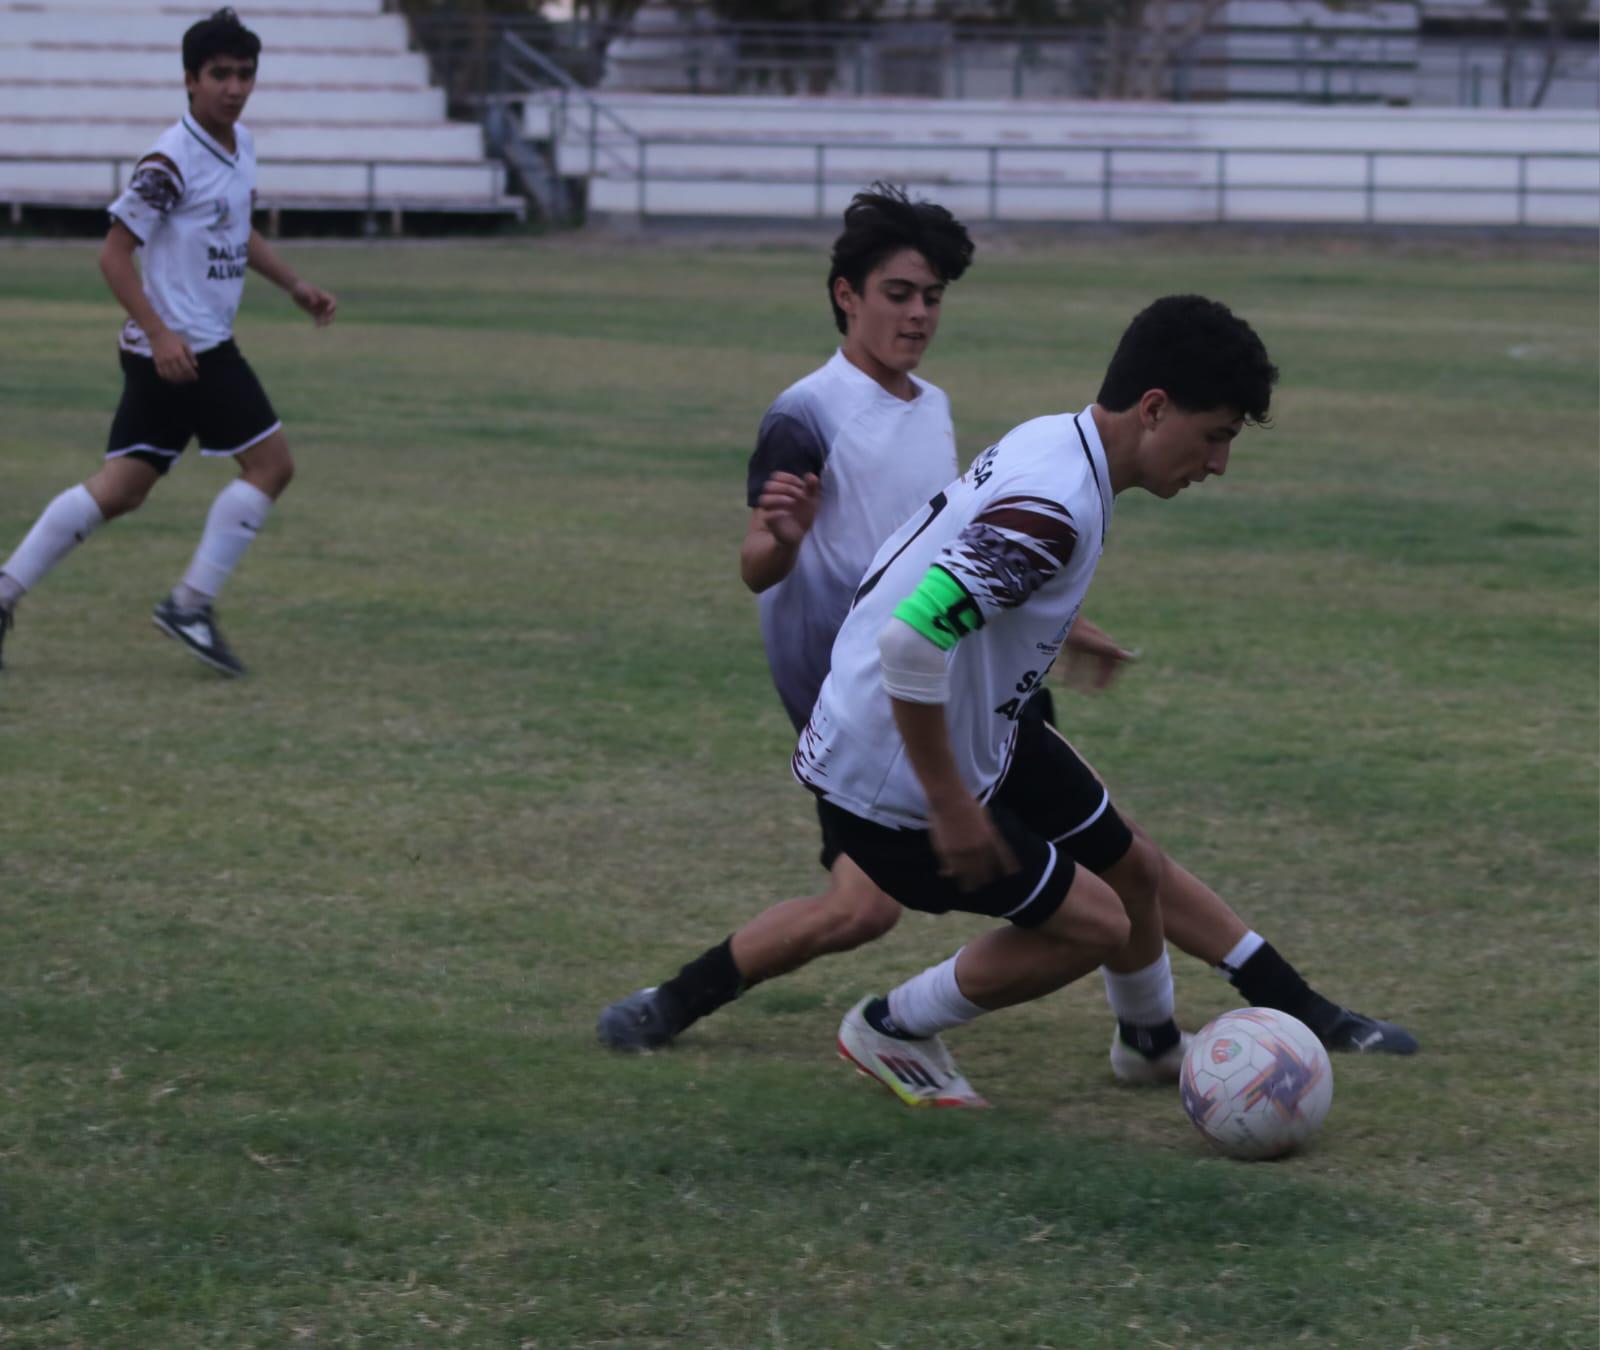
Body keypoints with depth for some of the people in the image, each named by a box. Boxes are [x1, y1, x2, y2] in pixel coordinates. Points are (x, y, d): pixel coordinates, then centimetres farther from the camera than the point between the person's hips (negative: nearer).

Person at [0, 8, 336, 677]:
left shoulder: (241, 146, 11)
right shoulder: (171, 162, -17)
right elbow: (114, 252, -17)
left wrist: (294, 284, 21)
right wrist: (161, 334, -24)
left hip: (189, 348, 9)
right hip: (183, 348, -9)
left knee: (120, 489, 10)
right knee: (269, 465, -7)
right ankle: (191, 603, -3)